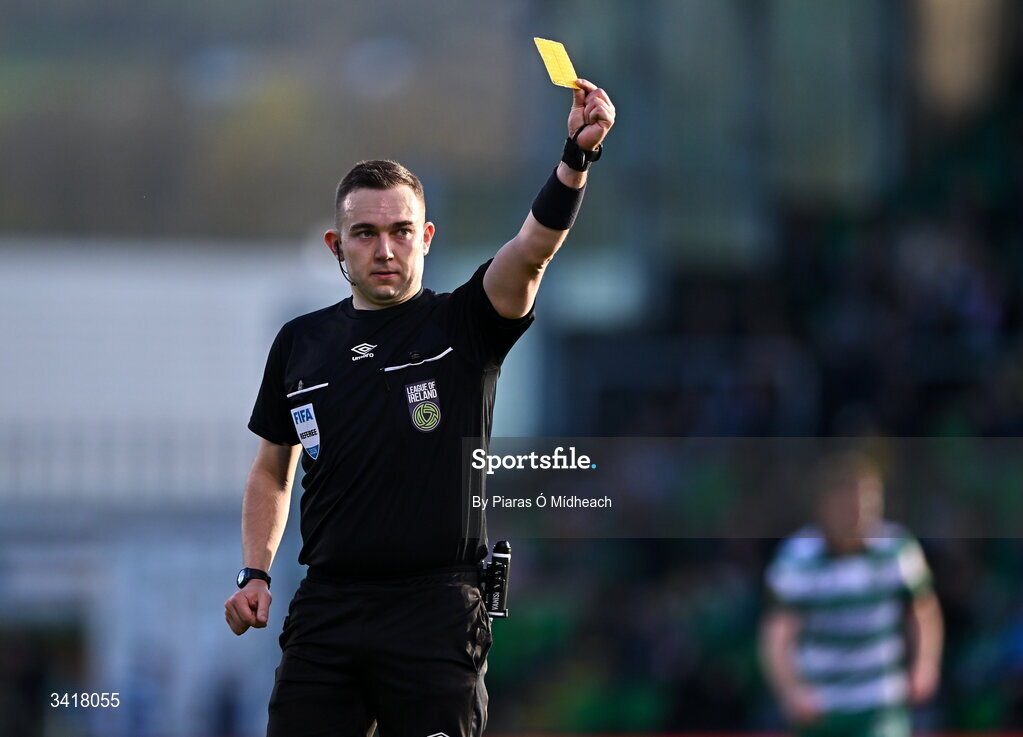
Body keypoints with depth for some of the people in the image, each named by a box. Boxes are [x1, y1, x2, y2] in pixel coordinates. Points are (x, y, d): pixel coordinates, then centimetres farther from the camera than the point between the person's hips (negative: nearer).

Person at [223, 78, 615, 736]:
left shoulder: (462, 325, 2)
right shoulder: (300, 343, 12)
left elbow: (532, 250, -17)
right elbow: (272, 471, 22)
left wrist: (575, 160, -33)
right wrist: (255, 573, 8)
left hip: (436, 610, -3)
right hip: (326, 606, 3)